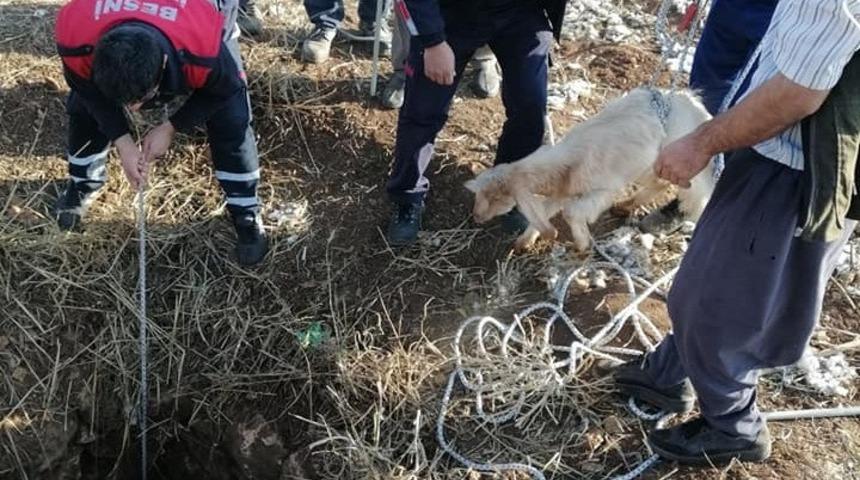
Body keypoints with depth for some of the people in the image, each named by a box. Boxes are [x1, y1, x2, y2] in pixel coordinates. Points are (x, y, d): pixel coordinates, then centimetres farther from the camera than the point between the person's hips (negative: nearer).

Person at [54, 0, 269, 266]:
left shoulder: (204, 51, -48)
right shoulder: (76, 39, -41)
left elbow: (224, 90, -22)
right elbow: (88, 90, -16)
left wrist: (171, 127, -22)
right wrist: (122, 140, -22)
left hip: (203, 33, -2)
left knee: (230, 122, -17)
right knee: (84, 110, -1)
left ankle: (247, 215, 1)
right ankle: (81, 185, 28)